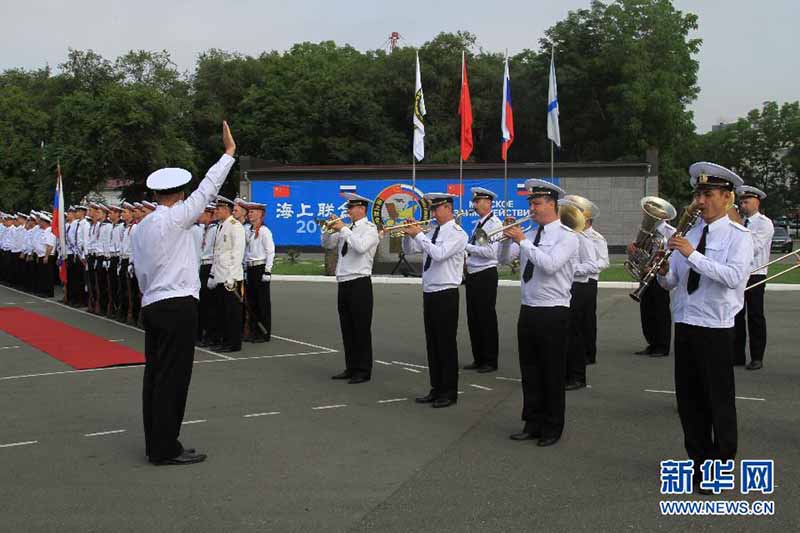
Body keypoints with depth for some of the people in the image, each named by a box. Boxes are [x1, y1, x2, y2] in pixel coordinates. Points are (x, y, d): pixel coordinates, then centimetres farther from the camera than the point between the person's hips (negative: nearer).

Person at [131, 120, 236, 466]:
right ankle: (166, 449, 0)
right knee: (172, 378, -5)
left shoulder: (141, 228, 15)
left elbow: (141, 275, 18)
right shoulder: (175, 218, -9)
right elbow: (207, 189, -8)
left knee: (155, 375, 11)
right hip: (178, 306, -9)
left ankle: (154, 443, 19)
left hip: (151, 306, 9)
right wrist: (229, 152, -2)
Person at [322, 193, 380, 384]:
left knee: (361, 329, -2)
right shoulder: (346, 228, 15)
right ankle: (351, 368, 21)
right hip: (343, 283, 7)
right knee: (347, 329, 12)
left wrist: (343, 229, -18)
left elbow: (361, 247, -25)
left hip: (359, 283, -7)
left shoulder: (370, 228, -6)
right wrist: (330, 228, 2)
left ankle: (363, 371, 4)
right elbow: (328, 245, 18)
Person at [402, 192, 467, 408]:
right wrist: (409, 234, -2)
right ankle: (437, 389, 21)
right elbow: (409, 250, 16)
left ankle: (450, 392, 8)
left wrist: (418, 235, -19)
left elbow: (439, 254, -25)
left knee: (446, 343, -1)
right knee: (432, 343, 12)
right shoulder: (433, 232, 12)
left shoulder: (457, 233, -10)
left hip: (446, 294, -8)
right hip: (429, 293, 8)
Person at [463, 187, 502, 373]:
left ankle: (490, 361, 9)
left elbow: (490, 252, -21)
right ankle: (478, 359, 22)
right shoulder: (478, 224, 15)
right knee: (473, 318, 12)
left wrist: (466, 246, -17)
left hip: (486, 276, -9)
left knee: (486, 319, -1)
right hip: (472, 275, 9)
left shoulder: (494, 223, -11)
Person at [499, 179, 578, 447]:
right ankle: (533, 424, 25)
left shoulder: (567, 236, -9)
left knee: (552, 373, 4)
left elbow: (550, 264, -25)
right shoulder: (529, 235, 10)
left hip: (553, 313, -6)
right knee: (529, 372, 13)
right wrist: (508, 238, -8)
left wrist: (522, 241, -20)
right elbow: (505, 259, 9)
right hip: (528, 311, 6)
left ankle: (552, 428, 17)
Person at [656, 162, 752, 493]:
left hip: (716, 328, -6)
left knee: (719, 400, 4)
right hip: (684, 325, 6)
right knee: (689, 398, 13)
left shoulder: (738, 236, -5)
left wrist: (692, 255, -26)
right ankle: (699, 461, 27)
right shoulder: (688, 234, 11)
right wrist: (663, 271, -12)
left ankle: (721, 467, 17)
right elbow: (670, 282, 10)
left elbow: (734, 276, -23)